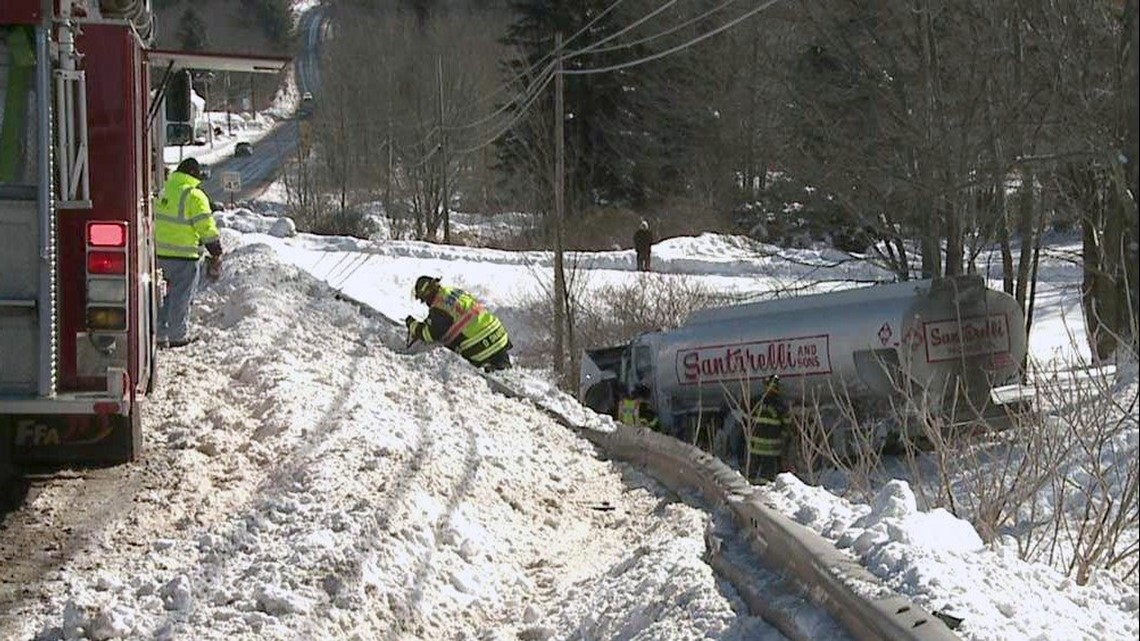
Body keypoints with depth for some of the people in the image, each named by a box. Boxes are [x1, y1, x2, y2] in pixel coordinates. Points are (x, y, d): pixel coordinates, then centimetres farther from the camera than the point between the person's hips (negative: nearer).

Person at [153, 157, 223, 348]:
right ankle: (178, 336, 7)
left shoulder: (164, 193, 11)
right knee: (181, 295, 2)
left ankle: (160, 334, 17)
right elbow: (207, 228, -12)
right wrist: (216, 252, -2)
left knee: (164, 294, 14)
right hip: (184, 255, -7)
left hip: (161, 253, 7)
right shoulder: (194, 196, -14)